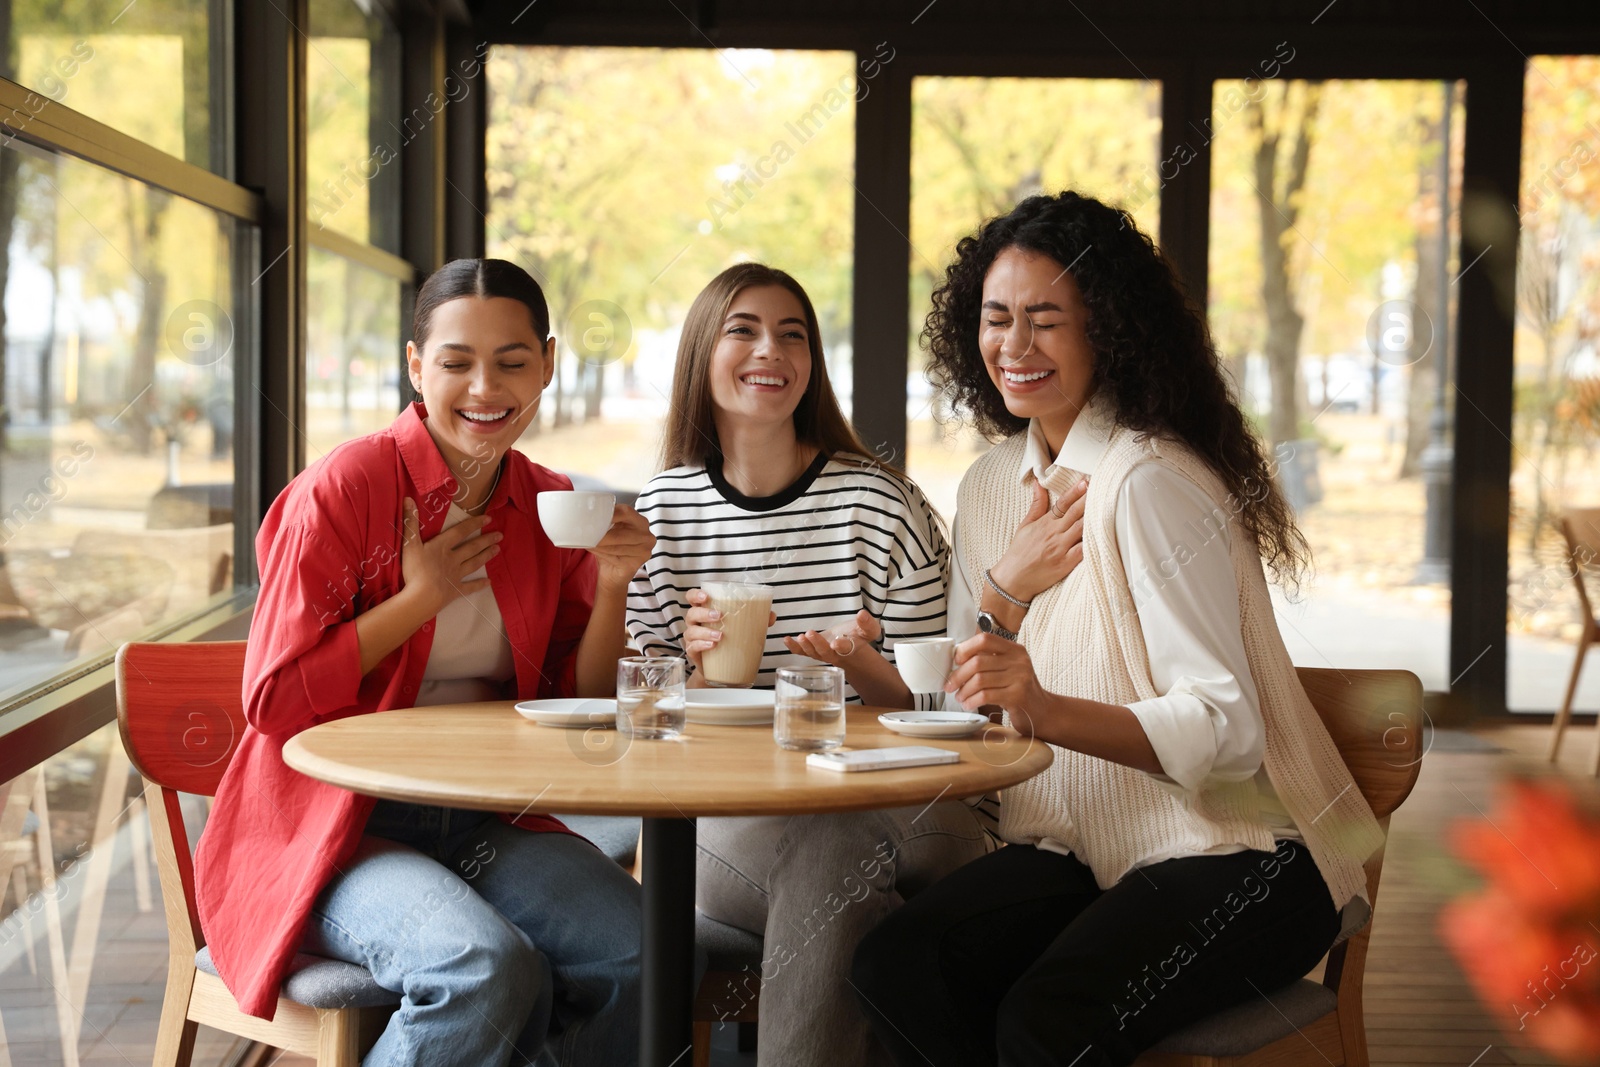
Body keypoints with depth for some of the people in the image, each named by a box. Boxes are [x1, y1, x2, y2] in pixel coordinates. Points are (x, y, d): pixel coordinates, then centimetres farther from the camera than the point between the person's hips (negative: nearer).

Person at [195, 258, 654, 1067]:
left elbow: (577, 710, 11)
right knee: (489, 972, -31)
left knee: (646, 955, -20)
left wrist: (611, 585, -5)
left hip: (483, 819, 5)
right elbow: (273, 700, -12)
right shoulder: (342, 490, -11)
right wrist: (421, 597, -13)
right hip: (334, 827, -5)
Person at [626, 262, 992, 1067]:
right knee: (821, 857, -33)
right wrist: (700, 670, -12)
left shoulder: (879, 503, 0)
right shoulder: (662, 509, 6)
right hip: (726, 814, 0)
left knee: (825, 858, -34)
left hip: (879, 804, 0)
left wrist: (860, 669, -16)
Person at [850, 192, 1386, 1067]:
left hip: (1236, 856, -6)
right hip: (1079, 850, 7)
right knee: (889, 968, -19)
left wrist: (1049, 711, -35)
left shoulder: (1152, 484, -15)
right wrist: (1004, 589, -9)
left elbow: (1224, 731, -20)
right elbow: (970, 712, 8)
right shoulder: (992, 485, 10)